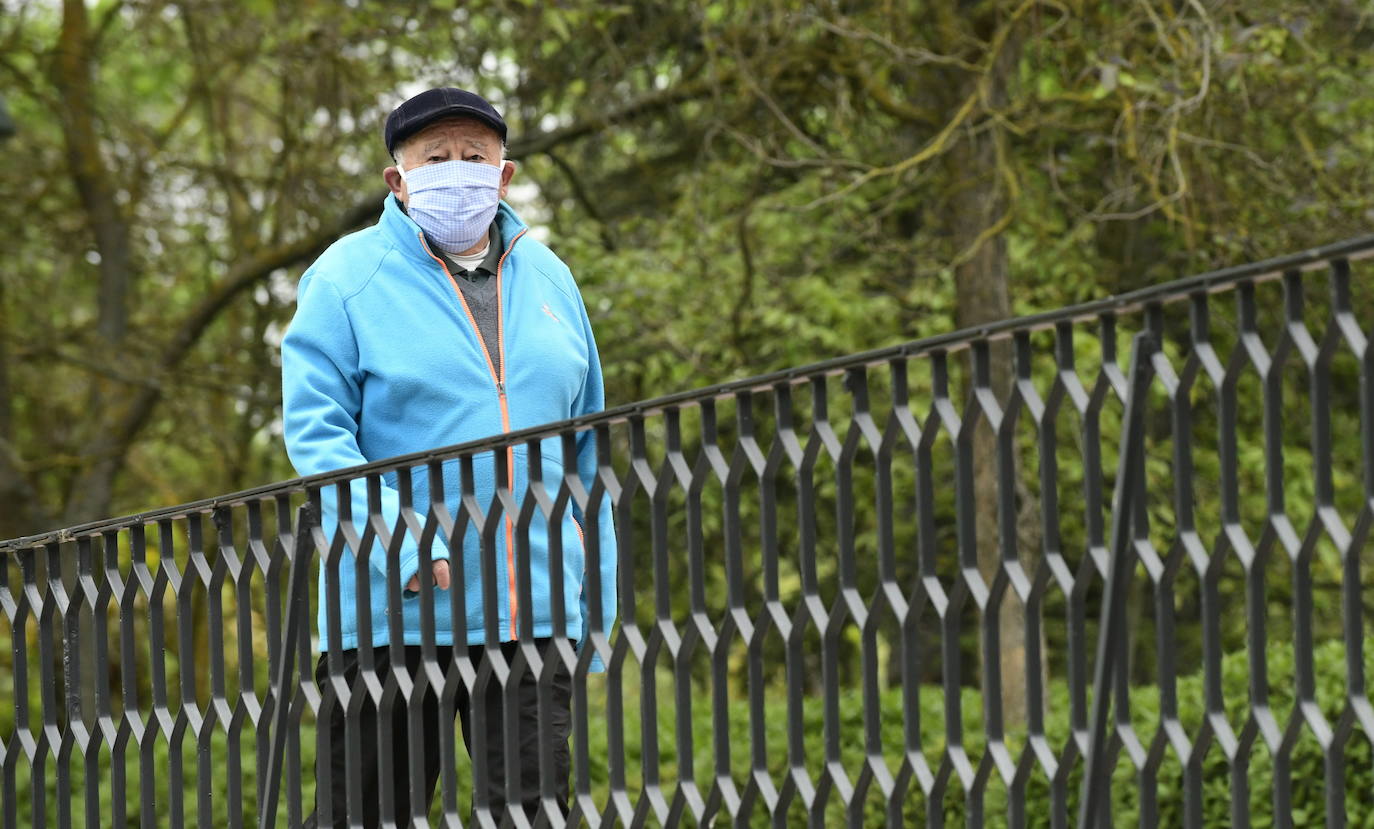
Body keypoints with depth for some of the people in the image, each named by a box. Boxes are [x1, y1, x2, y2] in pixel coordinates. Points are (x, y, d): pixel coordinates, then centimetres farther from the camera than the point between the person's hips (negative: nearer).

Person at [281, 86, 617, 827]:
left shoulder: (547, 279, 14)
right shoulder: (347, 280, 0)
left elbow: (585, 450, 19)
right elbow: (315, 431, -9)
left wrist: (598, 599, 14)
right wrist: (400, 544, -21)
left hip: (537, 615, 4)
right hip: (391, 610, -3)